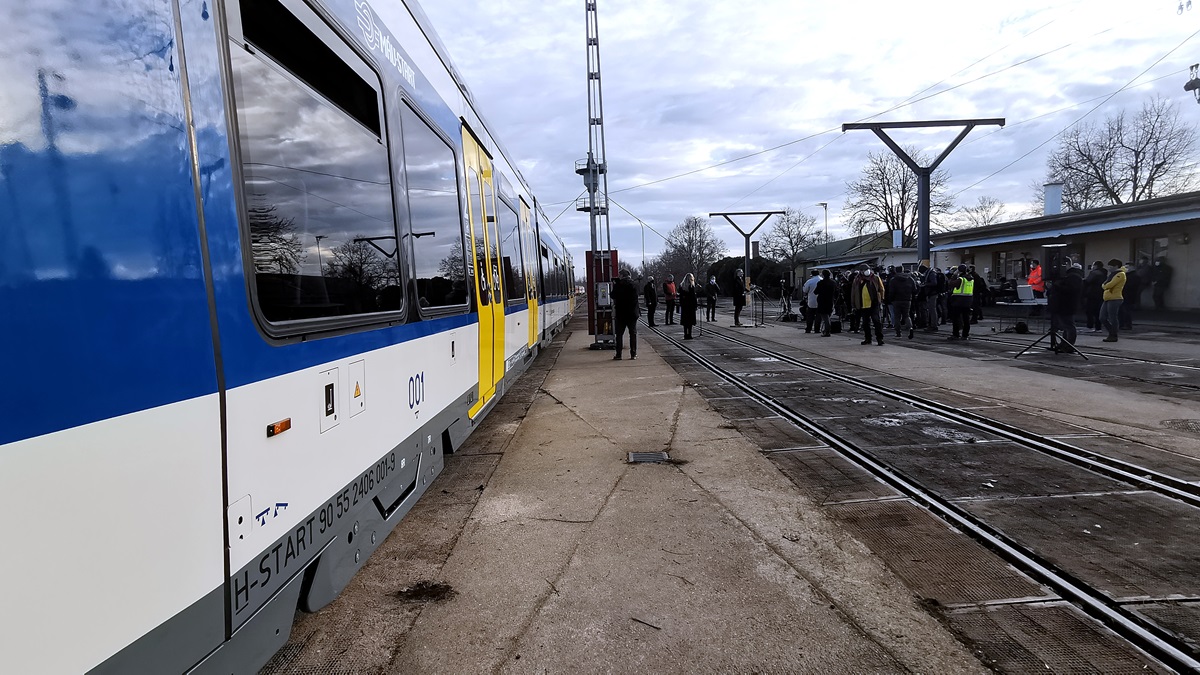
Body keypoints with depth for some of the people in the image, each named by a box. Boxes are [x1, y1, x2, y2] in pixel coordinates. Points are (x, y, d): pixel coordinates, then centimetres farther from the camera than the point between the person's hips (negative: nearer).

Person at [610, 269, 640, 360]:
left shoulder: (617, 285, -9)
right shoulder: (633, 285, -4)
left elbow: (612, 296, 1)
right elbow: (635, 298, 2)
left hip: (620, 313, -1)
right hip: (632, 313, 1)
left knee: (619, 334, 6)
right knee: (633, 333, 8)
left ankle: (618, 354, 5)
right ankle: (633, 354, 7)